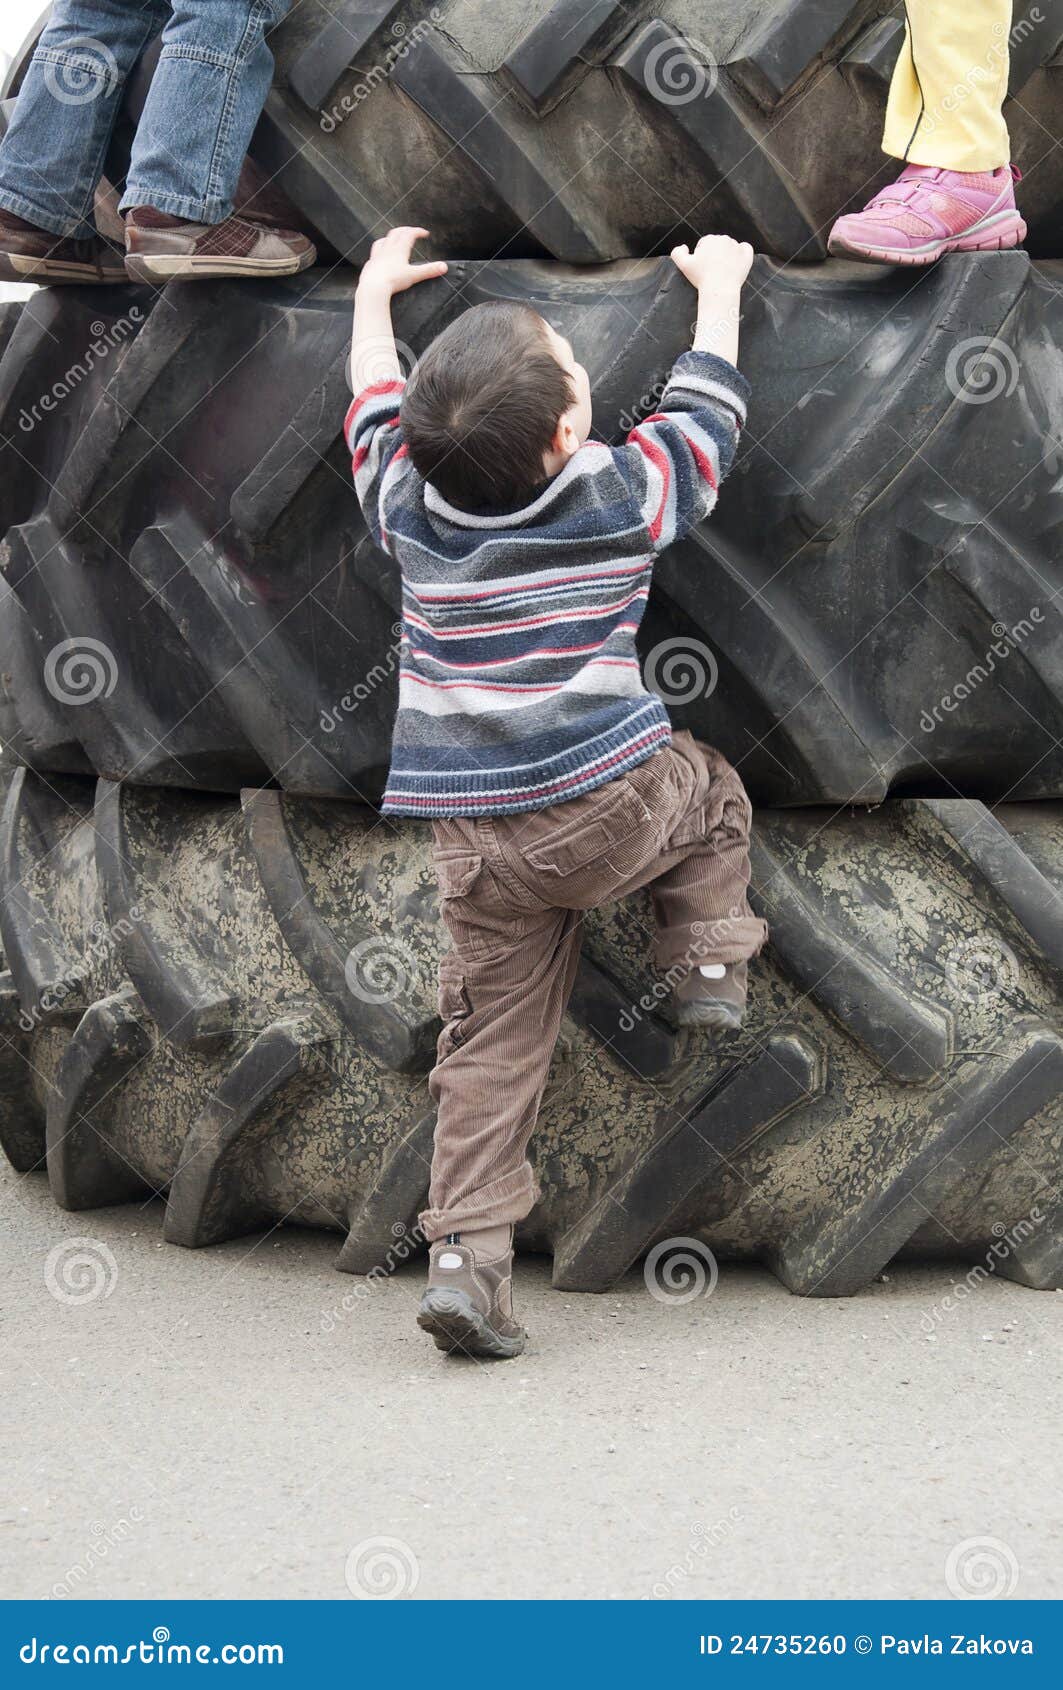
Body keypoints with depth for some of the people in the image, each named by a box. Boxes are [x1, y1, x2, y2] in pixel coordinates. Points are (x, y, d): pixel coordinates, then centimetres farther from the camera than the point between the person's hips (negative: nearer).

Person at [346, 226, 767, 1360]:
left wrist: (374, 297, 39)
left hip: (475, 840, 3)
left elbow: (375, 407, 21)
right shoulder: (625, 497, -7)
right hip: (609, 808, -3)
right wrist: (717, 288, 28)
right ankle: (709, 964, 19)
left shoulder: (405, 502, 0)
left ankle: (465, 1255, 1)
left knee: (493, 1042, 8)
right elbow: (704, 411, 11)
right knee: (710, 791, 29)